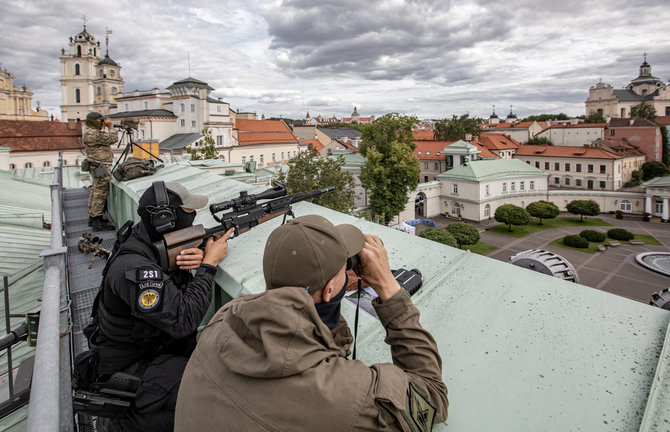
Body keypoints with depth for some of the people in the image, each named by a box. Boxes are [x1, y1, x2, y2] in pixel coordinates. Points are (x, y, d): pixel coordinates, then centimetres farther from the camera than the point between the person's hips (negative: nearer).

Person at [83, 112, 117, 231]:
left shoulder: (89, 132, 14)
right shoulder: (95, 134, -18)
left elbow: (104, 139, 21)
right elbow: (113, 139, -17)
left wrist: (105, 127, 13)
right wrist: (110, 126, -6)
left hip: (95, 166, 11)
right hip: (100, 167, -11)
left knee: (95, 192, 16)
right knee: (100, 193, -9)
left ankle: (92, 217, 25)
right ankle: (97, 222, -7)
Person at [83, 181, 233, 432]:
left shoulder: (158, 241, -3)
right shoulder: (133, 269, -28)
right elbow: (183, 320, -31)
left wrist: (199, 259, -16)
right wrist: (209, 264, -23)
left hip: (158, 344, 9)